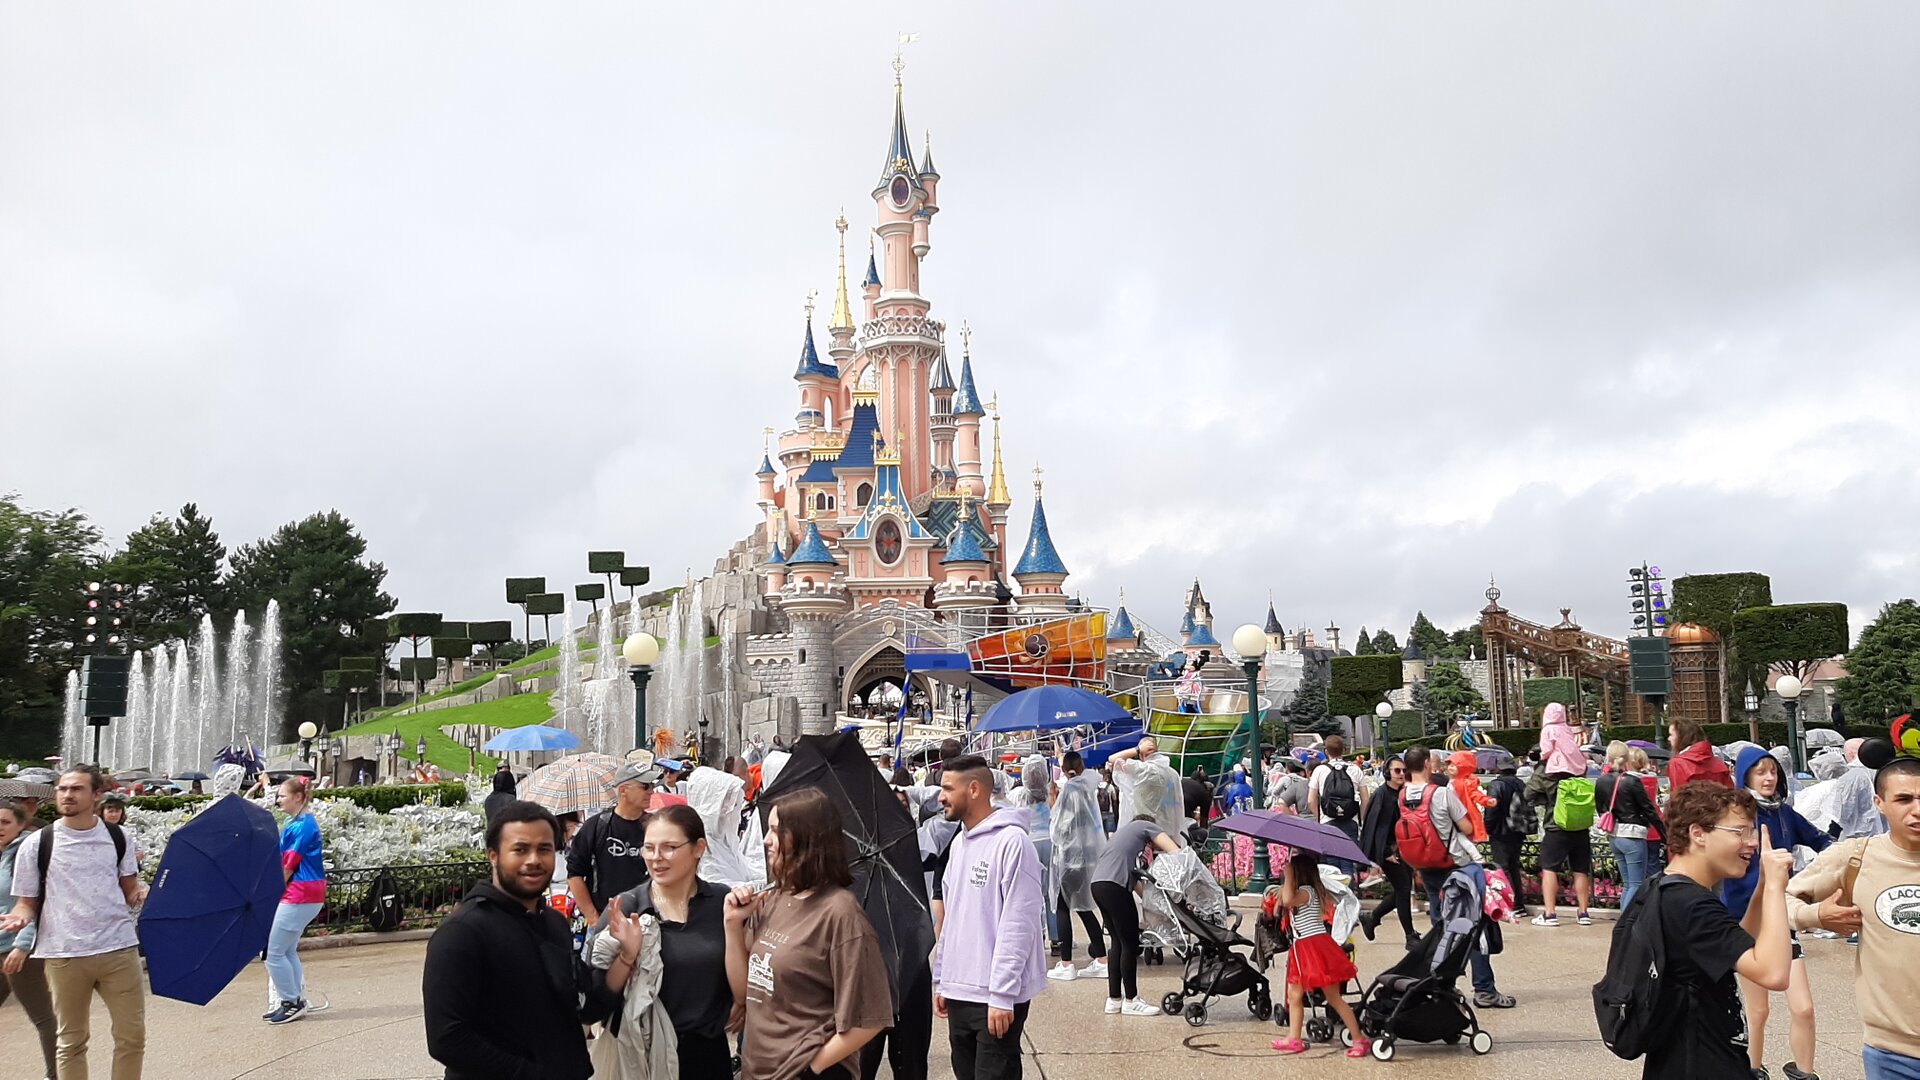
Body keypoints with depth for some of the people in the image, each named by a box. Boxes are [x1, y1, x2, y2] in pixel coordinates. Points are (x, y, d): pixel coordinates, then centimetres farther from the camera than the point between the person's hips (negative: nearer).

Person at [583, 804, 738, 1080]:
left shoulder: (724, 902, -6)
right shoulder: (624, 909, -9)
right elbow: (595, 1002, -12)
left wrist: (743, 1005, -2)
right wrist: (627, 955, -25)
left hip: (709, 1053, 2)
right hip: (641, 1055, -1)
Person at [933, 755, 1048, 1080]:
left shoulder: (1011, 841, -15)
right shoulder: (959, 843, 11)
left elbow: (1019, 924, -18)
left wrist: (1002, 995, -19)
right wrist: (942, 978, 14)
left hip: (997, 996, -8)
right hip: (959, 991, 8)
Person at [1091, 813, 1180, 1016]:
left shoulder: (1125, 830, 33)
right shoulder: (1148, 827, 12)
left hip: (1098, 883, 8)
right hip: (1114, 885, -8)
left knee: (1117, 942, 16)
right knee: (1130, 944, 2)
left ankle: (1114, 999, 20)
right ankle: (1130, 1001, 9)